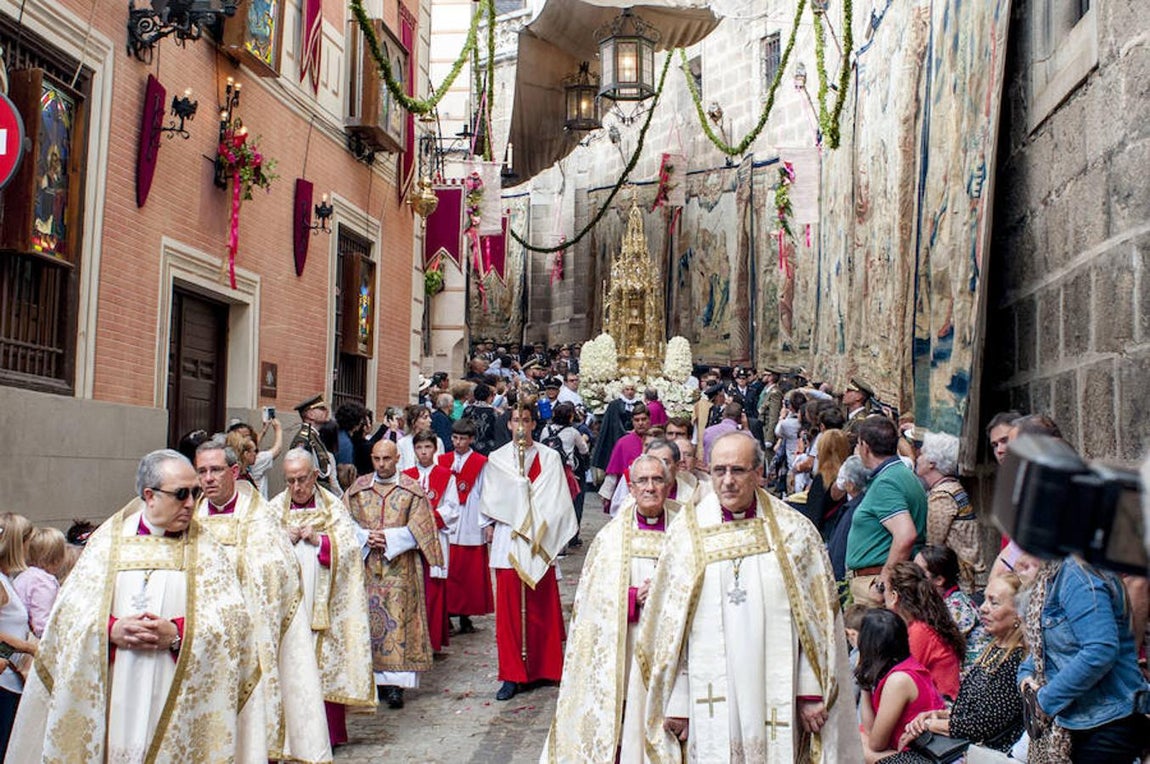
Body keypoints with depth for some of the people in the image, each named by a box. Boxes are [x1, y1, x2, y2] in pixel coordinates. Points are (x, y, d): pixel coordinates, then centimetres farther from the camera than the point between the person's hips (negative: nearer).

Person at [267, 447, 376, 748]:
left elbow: (350, 546, -1)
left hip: (324, 604, -1)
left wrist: (319, 539, -14)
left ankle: (329, 732, 6)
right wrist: (286, 540, -13)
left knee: (326, 662, -3)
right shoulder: (274, 509, 9)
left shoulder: (332, 506, 6)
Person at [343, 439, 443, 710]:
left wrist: (389, 537, -13)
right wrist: (366, 537, -11)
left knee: (398, 619, -8)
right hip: (366, 565, 3)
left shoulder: (412, 489, 2)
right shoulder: (358, 488, 10)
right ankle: (376, 676, 9)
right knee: (369, 617, 2)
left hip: (400, 567, -3)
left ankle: (396, 683, -9)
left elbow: (419, 527, -3)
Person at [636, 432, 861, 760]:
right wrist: (676, 702, 0)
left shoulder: (794, 531, 3)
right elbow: (669, 623, 3)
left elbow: (817, 618, 4)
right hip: (711, 696, 0)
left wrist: (812, 693, -1)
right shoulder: (686, 533, 3)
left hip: (777, 694, 0)